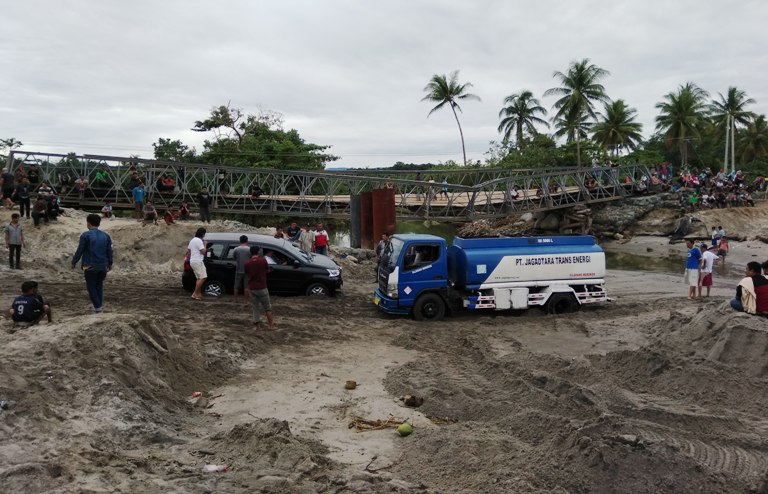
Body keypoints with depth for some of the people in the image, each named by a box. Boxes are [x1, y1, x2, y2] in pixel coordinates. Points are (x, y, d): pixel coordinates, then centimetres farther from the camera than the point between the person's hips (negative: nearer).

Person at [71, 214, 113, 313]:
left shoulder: (85, 235, -9)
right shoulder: (106, 236, 5)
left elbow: (80, 250, -8)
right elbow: (109, 251, 10)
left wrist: (74, 262, 5)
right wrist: (110, 263, 23)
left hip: (90, 266, -4)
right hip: (103, 266, 4)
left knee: (91, 286, 8)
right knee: (99, 284, 19)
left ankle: (97, 306, 3)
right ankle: (100, 305, 20)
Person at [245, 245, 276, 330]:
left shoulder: (247, 264, -4)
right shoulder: (263, 261, -9)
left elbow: (247, 274, 9)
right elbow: (267, 271, 5)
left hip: (252, 288, 2)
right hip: (262, 288, -2)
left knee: (255, 308, 10)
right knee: (267, 307, 10)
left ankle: (258, 326, 11)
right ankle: (271, 325, 9)